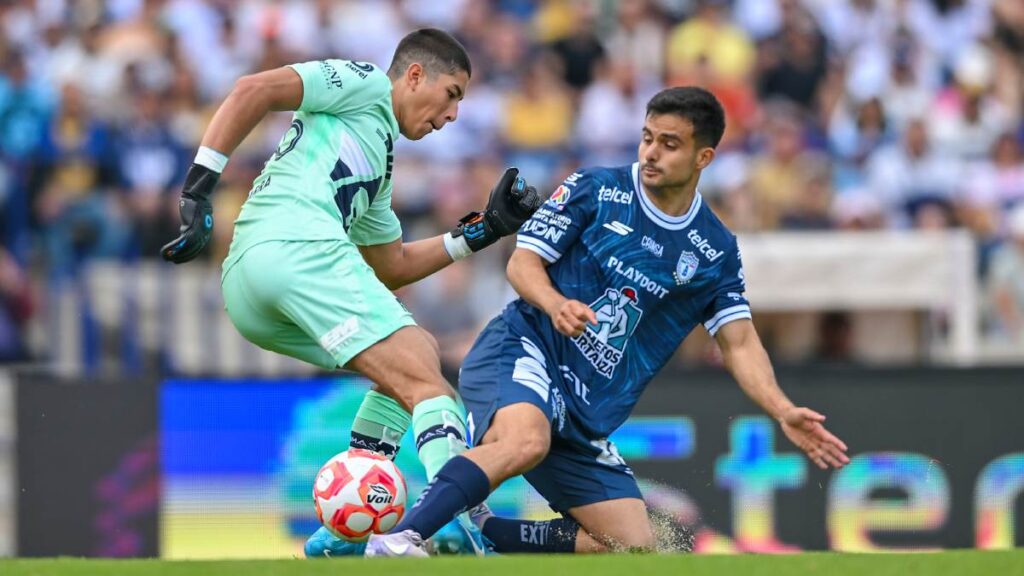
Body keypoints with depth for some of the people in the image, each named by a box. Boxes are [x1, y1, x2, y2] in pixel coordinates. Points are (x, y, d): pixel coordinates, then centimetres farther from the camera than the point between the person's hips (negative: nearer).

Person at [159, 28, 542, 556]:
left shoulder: (377, 166, 37)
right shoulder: (365, 85, 10)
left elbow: (393, 267, 38)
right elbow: (254, 90, -4)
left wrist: (482, 230, 32)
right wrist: (199, 186, -11)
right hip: (297, 248, -10)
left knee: (418, 355, 21)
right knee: (426, 384, -15)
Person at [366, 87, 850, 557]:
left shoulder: (715, 252, 10)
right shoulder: (596, 189, 1)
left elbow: (739, 344, 8)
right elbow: (522, 262, 0)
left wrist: (784, 413, -9)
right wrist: (556, 305, -23)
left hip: (587, 414, 5)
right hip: (523, 348, -5)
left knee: (633, 550, -2)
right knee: (527, 441, -40)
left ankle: (477, 532, 4)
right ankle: (395, 540, -44)